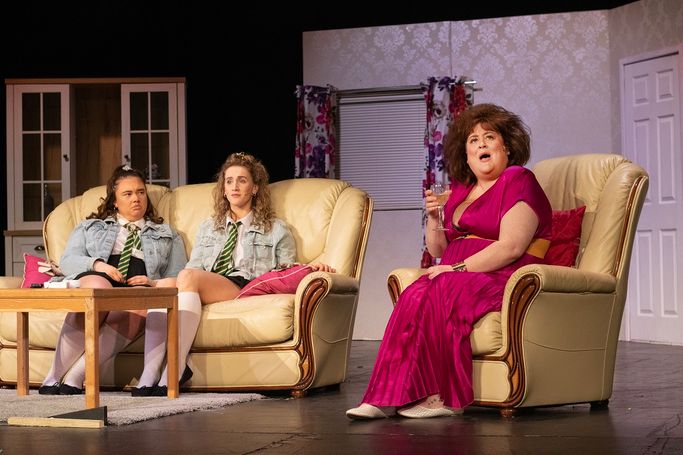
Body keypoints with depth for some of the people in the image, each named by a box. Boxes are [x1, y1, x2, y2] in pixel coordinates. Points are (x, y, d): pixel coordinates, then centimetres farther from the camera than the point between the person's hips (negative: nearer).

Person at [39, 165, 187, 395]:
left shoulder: (168, 236, 31)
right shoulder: (91, 227, 30)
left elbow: (177, 279, 20)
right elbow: (67, 261, 15)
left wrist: (155, 283, -3)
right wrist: (96, 264, -6)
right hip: (94, 277, 0)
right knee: (97, 287, -41)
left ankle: (75, 376, -43)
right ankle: (54, 376, -40)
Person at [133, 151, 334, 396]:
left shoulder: (276, 230, 25)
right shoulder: (207, 228, 36)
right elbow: (194, 266, 23)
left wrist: (310, 268, -7)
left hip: (248, 288, -3)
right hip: (206, 288, 3)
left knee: (188, 277, -35)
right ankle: (149, 374, -47)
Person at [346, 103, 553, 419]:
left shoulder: (518, 181, -1)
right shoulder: (460, 189, 22)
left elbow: (510, 247, -14)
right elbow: (438, 250, 24)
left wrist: (458, 269, -16)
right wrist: (433, 218, 5)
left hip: (505, 279, -6)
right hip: (461, 277, 6)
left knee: (442, 292, -32)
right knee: (415, 296, -25)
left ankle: (444, 398, -29)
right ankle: (389, 397, -36)